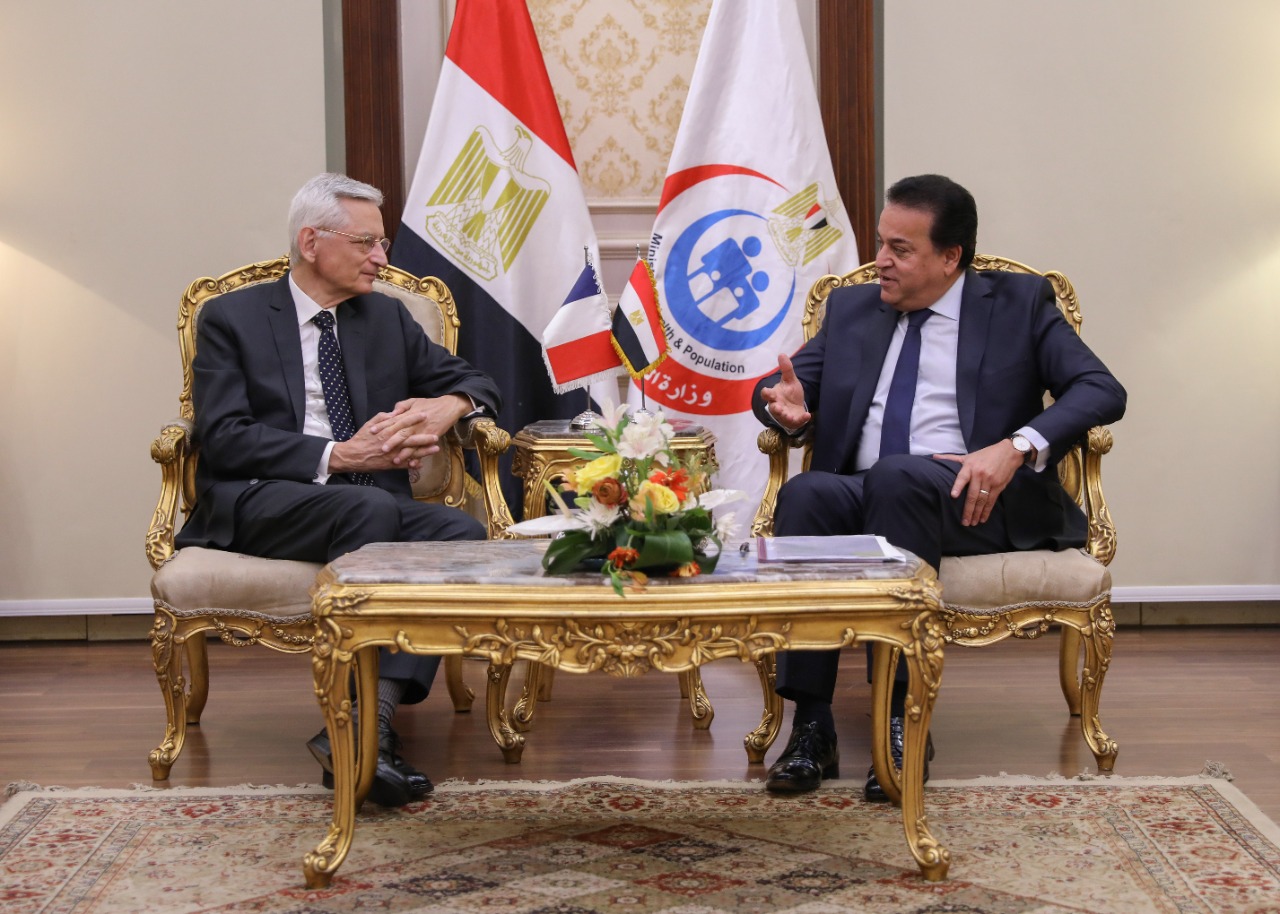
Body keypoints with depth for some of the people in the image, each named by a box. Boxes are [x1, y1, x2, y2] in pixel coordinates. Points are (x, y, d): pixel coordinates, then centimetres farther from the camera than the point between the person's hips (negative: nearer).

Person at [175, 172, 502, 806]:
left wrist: (448, 407, -6)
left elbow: (476, 384, 20)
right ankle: (361, 726, -32)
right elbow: (223, 439, -7)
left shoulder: (387, 318, 20)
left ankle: (374, 716, -36)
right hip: (257, 505, -4)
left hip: (371, 502, 5)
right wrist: (337, 456, -18)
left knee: (462, 531, -27)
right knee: (369, 508, -36)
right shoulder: (231, 319, 6)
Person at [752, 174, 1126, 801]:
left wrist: (1017, 446, -19)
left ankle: (902, 716, -33)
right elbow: (781, 384, 19)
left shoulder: (1019, 302, 10)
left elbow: (1102, 391, -2)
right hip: (864, 494, 3)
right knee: (807, 492, -31)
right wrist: (788, 407, -7)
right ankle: (811, 727, -33)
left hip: (974, 501, -3)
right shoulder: (851, 308, 22)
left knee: (895, 477, -36)